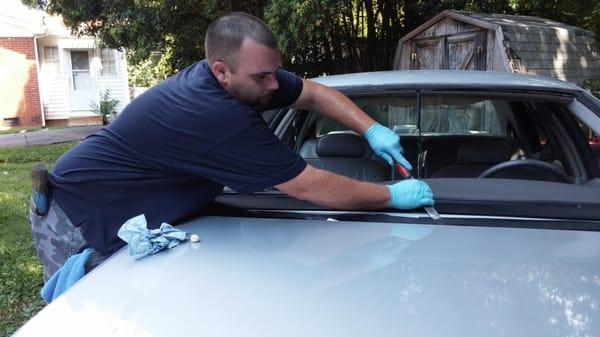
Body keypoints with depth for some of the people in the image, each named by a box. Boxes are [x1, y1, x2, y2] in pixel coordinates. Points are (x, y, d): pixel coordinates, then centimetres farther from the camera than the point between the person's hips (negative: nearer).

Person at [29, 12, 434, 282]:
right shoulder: (217, 117, -37)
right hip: (76, 220, -8)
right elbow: (310, 186, -31)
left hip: (125, 215, 8)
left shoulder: (244, 79, -9)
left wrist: (371, 129, -10)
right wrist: (393, 196, -20)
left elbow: (316, 93, 5)